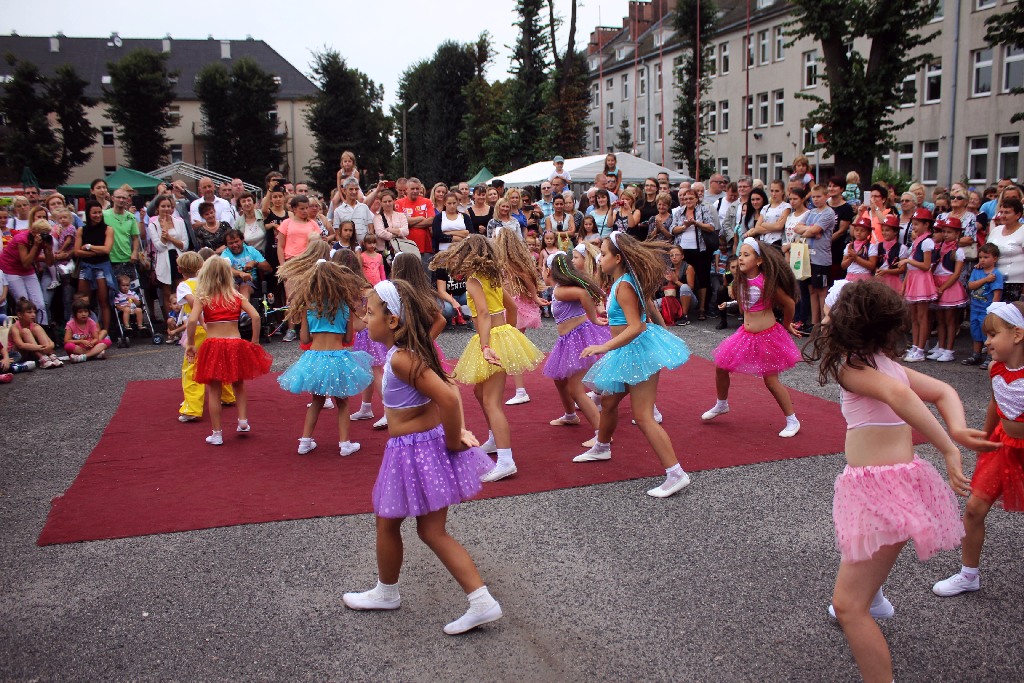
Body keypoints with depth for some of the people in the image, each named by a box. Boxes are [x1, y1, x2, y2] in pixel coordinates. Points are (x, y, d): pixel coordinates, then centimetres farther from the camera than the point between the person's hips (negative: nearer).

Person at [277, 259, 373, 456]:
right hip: (337, 357, -2)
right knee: (342, 402, 17)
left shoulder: (308, 306, 0)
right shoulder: (344, 305, -1)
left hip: (314, 358, 2)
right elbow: (348, 338, 3)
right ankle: (344, 443, 13)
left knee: (317, 401, 22)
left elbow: (304, 338, 1)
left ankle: (305, 441, 23)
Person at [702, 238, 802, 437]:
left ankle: (792, 421, 11)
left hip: (767, 336, -7)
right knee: (721, 367, 8)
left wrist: (787, 325, 6)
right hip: (746, 334, 7)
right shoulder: (740, 281, 0)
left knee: (771, 380, -3)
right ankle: (721, 405, 32)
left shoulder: (767, 281, -19)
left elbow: (789, 303, -7)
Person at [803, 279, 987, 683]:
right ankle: (872, 599, 67)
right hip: (899, 477, 10)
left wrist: (948, 449, -30)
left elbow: (897, 394, -33)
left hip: (882, 488, -10)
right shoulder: (886, 362, 10)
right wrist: (957, 430, -9)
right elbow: (944, 392, 9)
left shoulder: (850, 364, -16)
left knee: (848, 605, -9)